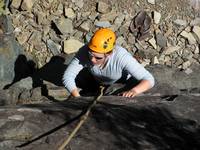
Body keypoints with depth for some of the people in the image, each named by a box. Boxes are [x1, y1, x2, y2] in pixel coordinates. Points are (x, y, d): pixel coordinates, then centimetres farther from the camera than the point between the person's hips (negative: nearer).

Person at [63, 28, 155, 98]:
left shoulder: (121, 57, -44)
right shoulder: (84, 52, -38)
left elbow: (149, 80, -44)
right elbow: (67, 76, -34)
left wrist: (134, 91, -64)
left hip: (123, 83, -1)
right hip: (97, 81, 1)